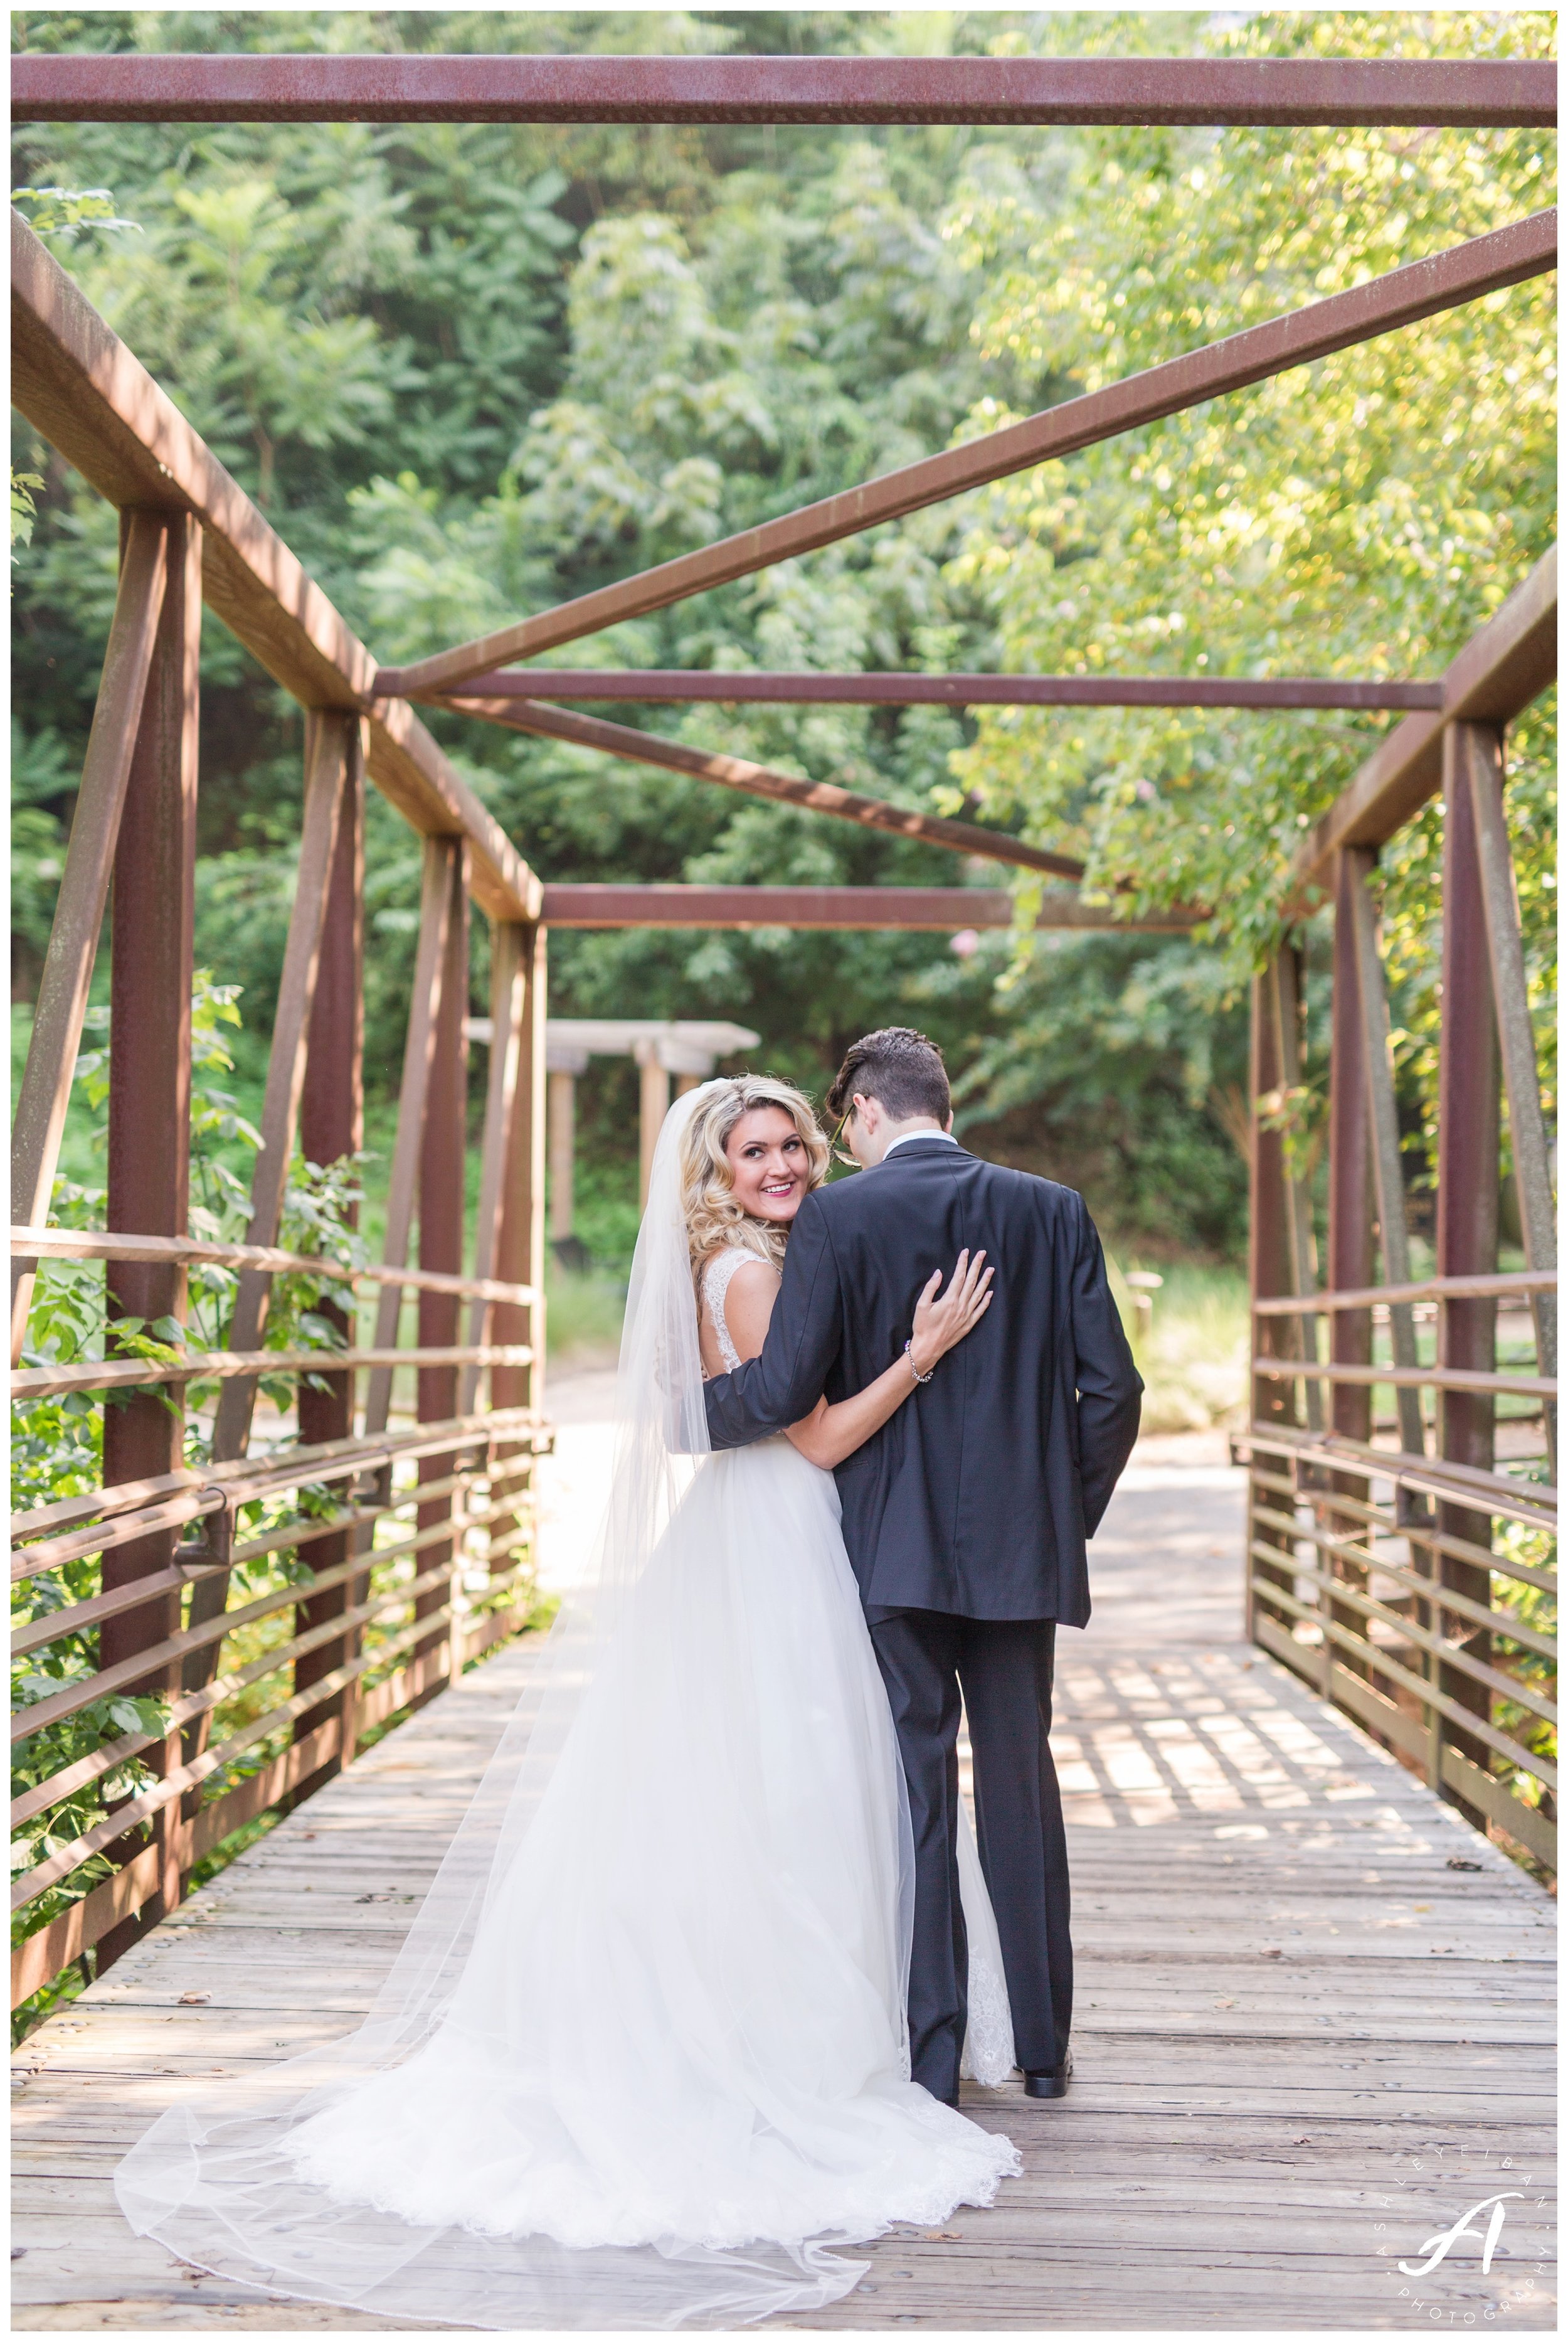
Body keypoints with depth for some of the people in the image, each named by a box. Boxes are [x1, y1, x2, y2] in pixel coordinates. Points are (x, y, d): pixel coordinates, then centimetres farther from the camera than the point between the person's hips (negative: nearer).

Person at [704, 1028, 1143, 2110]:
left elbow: (784, 1389, -13)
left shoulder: (839, 1217, -7)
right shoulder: (1054, 1212, 3)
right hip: (1022, 1544, 3)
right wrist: (1071, 1513, 13)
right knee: (1022, 1779, 14)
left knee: (915, 1788, 4)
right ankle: (1044, 2042, 23)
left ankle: (930, 2058, 8)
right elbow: (1111, 1386, 0)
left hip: (895, 1547, -3)